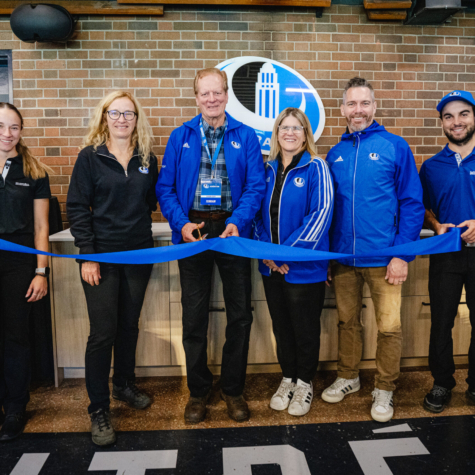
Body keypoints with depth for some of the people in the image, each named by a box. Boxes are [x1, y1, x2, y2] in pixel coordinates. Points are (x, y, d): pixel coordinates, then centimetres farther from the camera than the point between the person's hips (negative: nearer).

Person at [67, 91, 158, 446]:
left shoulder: (147, 159, 7)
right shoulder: (90, 157, -3)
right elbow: (77, 207, -6)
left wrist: (136, 221, 2)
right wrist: (87, 254, -11)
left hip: (139, 253, 4)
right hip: (101, 255, -3)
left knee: (129, 325, 15)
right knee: (103, 331, -3)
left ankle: (124, 384, 36)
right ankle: (98, 409, 12)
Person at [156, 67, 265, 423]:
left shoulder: (246, 137, 4)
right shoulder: (180, 137, 6)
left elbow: (255, 186, -4)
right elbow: (166, 187, 2)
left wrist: (237, 222, -20)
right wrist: (181, 223, -14)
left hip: (232, 230, 0)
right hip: (193, 230, 1)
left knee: (240, 314, 7)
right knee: (194, 316, 8)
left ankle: (234, 389, 26)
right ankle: (198, 390, 26)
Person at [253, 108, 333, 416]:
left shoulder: (315, 168, -7)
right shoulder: (268, 170, 8)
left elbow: (321, 213, -16)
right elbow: (259, 213, 8)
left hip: (305, 266, -4)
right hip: (271, 266, 5)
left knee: (306, 328, 10)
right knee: (281, 327, 16)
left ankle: (305, 383, 30)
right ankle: (288, 379, 35)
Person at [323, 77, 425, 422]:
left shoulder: (395, 147, -3)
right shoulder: (335, 154, 8)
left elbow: (412, 203, -5)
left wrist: (403, 254, -12)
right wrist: (326, 252, 7)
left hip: (383, 257, -3)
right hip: (343, 257, 4)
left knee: (389, 326, 4)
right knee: (347, 320, 16)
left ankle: (384, 389, 25)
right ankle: (348, 377, 36)